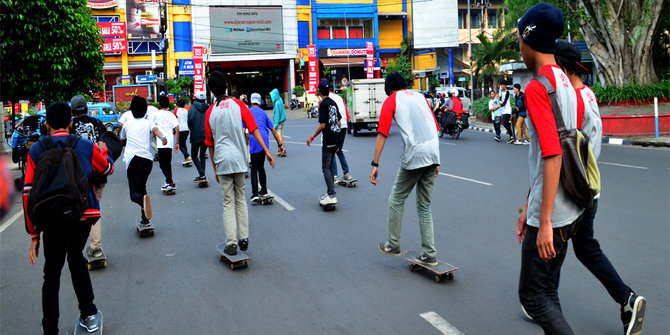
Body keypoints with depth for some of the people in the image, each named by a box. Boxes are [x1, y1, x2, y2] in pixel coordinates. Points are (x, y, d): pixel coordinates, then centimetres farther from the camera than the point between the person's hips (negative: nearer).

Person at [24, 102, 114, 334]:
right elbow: (108, 169, 22)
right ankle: (89, 315, 26)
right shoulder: (87, 147, 2)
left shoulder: (36, 151, 0)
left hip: (54, 220, -1)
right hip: (84, 216, 1)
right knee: (76, 261, 25)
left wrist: (34, 234, 3)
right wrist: (103, 152, 44)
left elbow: (29, 193, -2)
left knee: (52, 275, 14)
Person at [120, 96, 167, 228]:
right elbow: (155, 130, -11)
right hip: (148, 159, 2)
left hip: (133, 159, -2)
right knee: (141, 187, 20)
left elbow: (123, 141, 31)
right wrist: (162, 137, -31)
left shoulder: (127, 124, 16)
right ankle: (145, 219, 18)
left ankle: (143, 199, -43)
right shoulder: (148, 123, 13)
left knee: (134, 193, -7)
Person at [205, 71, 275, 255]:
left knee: (228, 203, 3)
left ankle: (231, 243, -4)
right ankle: (244, 240, 14)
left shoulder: (210, 112, 4)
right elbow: (253, 129, -6)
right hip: (239, 159, 0)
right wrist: (266, 151, -5)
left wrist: (215, 168, 18)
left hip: (222, 161, 0)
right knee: (240, 200, 13)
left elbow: (210, 144, 9)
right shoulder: (238, 104, 2)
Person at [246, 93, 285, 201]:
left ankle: (255, 193, -10)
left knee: (254, 169, -1)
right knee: (261, 167, 18)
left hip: (255, 142, -4)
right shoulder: (263, 113, 18)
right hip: (265, 141, 4)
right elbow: (273, 130, 17)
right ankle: (264, 190, 24)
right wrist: (280, 144, 21)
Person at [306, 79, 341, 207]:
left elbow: (322, 125, -18)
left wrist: (311, 137, -9)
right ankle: (330, 192, 21)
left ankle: (332, 195, -12)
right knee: (330, 166, 16)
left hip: (328, 141, -8)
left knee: (326, 168, -6)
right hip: (336, 139, 8)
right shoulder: (333, 102, 11)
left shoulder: (323, 104, -14)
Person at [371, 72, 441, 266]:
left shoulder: (391, 101, 5)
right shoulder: (419, 96, 22)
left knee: (396, 200, 12)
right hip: (433, 155, 6)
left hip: (414, 156, -6)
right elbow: (434, 128, 20)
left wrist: (375, 165, -2)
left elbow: (382, 134, -3)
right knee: (424, 205, 14)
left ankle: (393, 245, 21)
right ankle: (430, 254, 14)